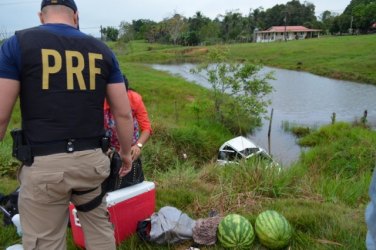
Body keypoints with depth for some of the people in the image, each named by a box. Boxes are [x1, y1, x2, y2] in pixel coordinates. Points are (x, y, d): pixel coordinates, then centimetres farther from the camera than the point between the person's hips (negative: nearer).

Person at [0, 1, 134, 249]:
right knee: (99, 226, 23)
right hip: (92, 159, 3)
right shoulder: (102, 50, 6)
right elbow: (124, 113, 4)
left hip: (43, 164, -3)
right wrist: (126, 152, 19)